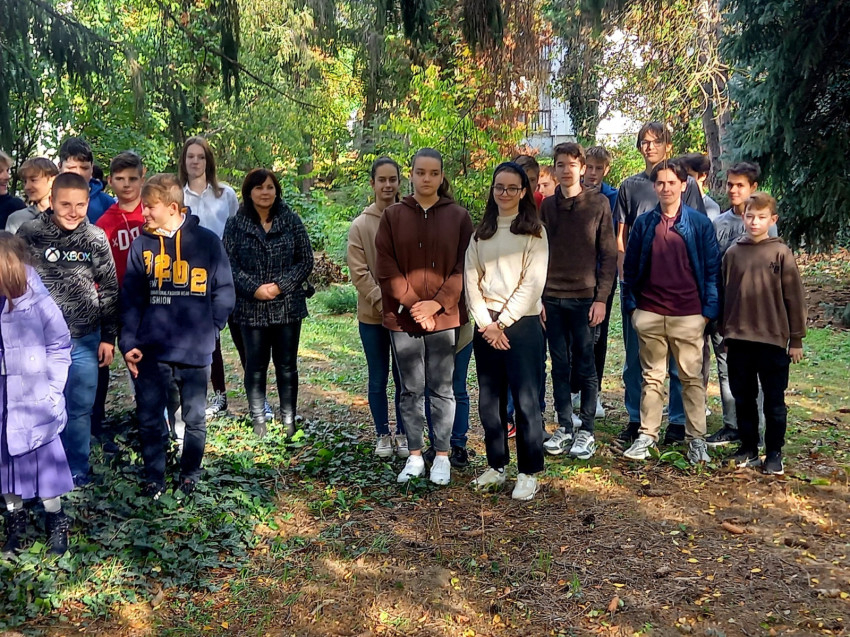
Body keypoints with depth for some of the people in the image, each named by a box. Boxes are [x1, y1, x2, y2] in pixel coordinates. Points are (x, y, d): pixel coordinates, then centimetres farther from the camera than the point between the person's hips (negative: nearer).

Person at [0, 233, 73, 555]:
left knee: (44, 461, 9)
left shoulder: (37, 302, -13)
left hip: (34, 404, -3)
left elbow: (59, 347, -3)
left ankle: (56, 521, 27)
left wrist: (52, 389, -5)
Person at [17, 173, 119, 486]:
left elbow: (110, 290, 5)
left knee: (80, 409, 8)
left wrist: (108, 337, 4)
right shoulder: (29, 234, -5)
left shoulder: (96, 239, -1)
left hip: (85, 340, 1)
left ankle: (78, 474, 25)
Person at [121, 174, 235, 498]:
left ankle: (190, 474, 31)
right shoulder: (141, 245, 2)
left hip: (195, 351, -2)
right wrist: (129, 343, -3)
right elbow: (131, 298, 3)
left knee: (195, 419, 12)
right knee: (150, 419, 8)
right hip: (152, 350, 2)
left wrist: (207, 330, -4)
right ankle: (154, 476, 26)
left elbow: (224, 293, -1)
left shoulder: (207, 241, -5)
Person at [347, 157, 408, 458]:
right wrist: (384, 303, -16)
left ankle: (403, 433, 25)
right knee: (378, 380, 10)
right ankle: (383, 435, 26)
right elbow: (359, 272, -7)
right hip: (372, 315, 0)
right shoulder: (360, 225, -4)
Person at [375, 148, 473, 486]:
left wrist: (438, 303, -11)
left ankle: (442, 456, 18)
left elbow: (463, 267, -1)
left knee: (442, 389, 6)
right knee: (411, 390, 9)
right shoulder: (393, 215, 4)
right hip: (403, 317, 1)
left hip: (445, 317, -1)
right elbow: (386, 267, -1)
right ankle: (414, 456, 21)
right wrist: (412, 304, -10)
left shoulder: (458, 216, 2)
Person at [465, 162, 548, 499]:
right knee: (488, 399, 9)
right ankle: (496, 465, 23)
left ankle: (529, 472, 9)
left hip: (522, 323, -4)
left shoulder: (534, 231, 0)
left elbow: (533, 283, -9)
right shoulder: (480, 232, 12)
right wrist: (485, 323, -6)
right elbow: (471, 279, 6)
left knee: (526, 400, -3)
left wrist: (502, 323, -12)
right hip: (486, 325, 4)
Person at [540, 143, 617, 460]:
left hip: (585, 298, -2)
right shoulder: (546, 206, 8)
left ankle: (587, 431, 13)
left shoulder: (599, 204, 0)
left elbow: (608, 254, -1)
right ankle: (564, 428, 18)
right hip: (551, 299, 3)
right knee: (560, 366, 8)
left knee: (586, 366, 3)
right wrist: (537, 296, 1)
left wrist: (602, 297, -8)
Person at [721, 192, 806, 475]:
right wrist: (725, 333, 11)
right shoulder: (733, 253, 5)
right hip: (739, 340, 3)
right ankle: (748, 448, 23)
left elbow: (794, 298, -2)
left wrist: (796, 339, -2)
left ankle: (774, 453, 17)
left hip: (773, 339, -3)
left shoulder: (781, 253, -3)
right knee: (743, 398, 11)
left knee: (774, 401, 6)